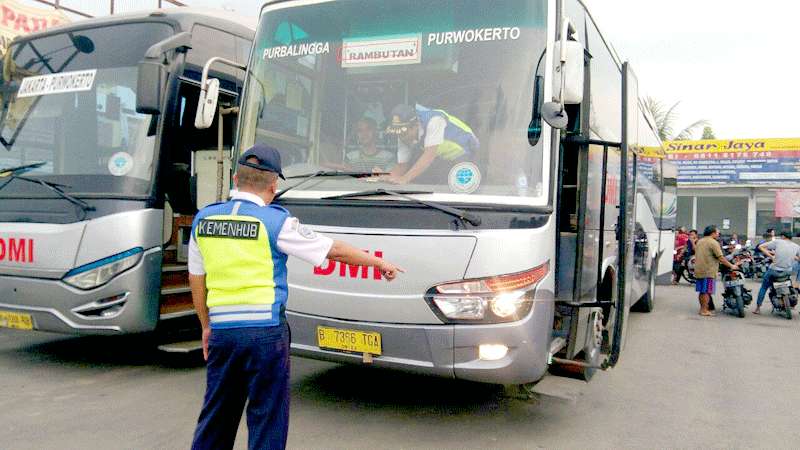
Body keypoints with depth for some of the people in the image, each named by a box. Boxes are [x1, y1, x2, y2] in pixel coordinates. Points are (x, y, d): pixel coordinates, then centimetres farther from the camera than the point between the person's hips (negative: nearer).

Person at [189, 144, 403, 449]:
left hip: (221, 331, 5)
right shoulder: (276, 221, -8)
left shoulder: (203, 220, 6)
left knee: (215, 416, 18)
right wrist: (380, 264, 13)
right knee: (267, 416, 8)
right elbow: (335, 250, 0)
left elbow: (196, 280, 14)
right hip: (266, 332, -5)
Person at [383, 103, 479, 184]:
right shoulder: (403, 137, -14)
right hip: (444, 158, 6)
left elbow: (430, 154, -43)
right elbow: (402, 165, -9)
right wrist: (388, 177, -32)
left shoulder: (434, 120, -34)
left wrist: (405, 178, -50)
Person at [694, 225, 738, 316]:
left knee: (701, 291, 13)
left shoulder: (700, 241, 15)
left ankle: (702, 308, 20)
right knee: (706, 291, -3)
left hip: (698, 270, 8)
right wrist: (731, 266, -8)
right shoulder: (713, 242, -11)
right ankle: (704, 310, -1)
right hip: (708, 271, -8)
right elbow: (720, 258, -15)